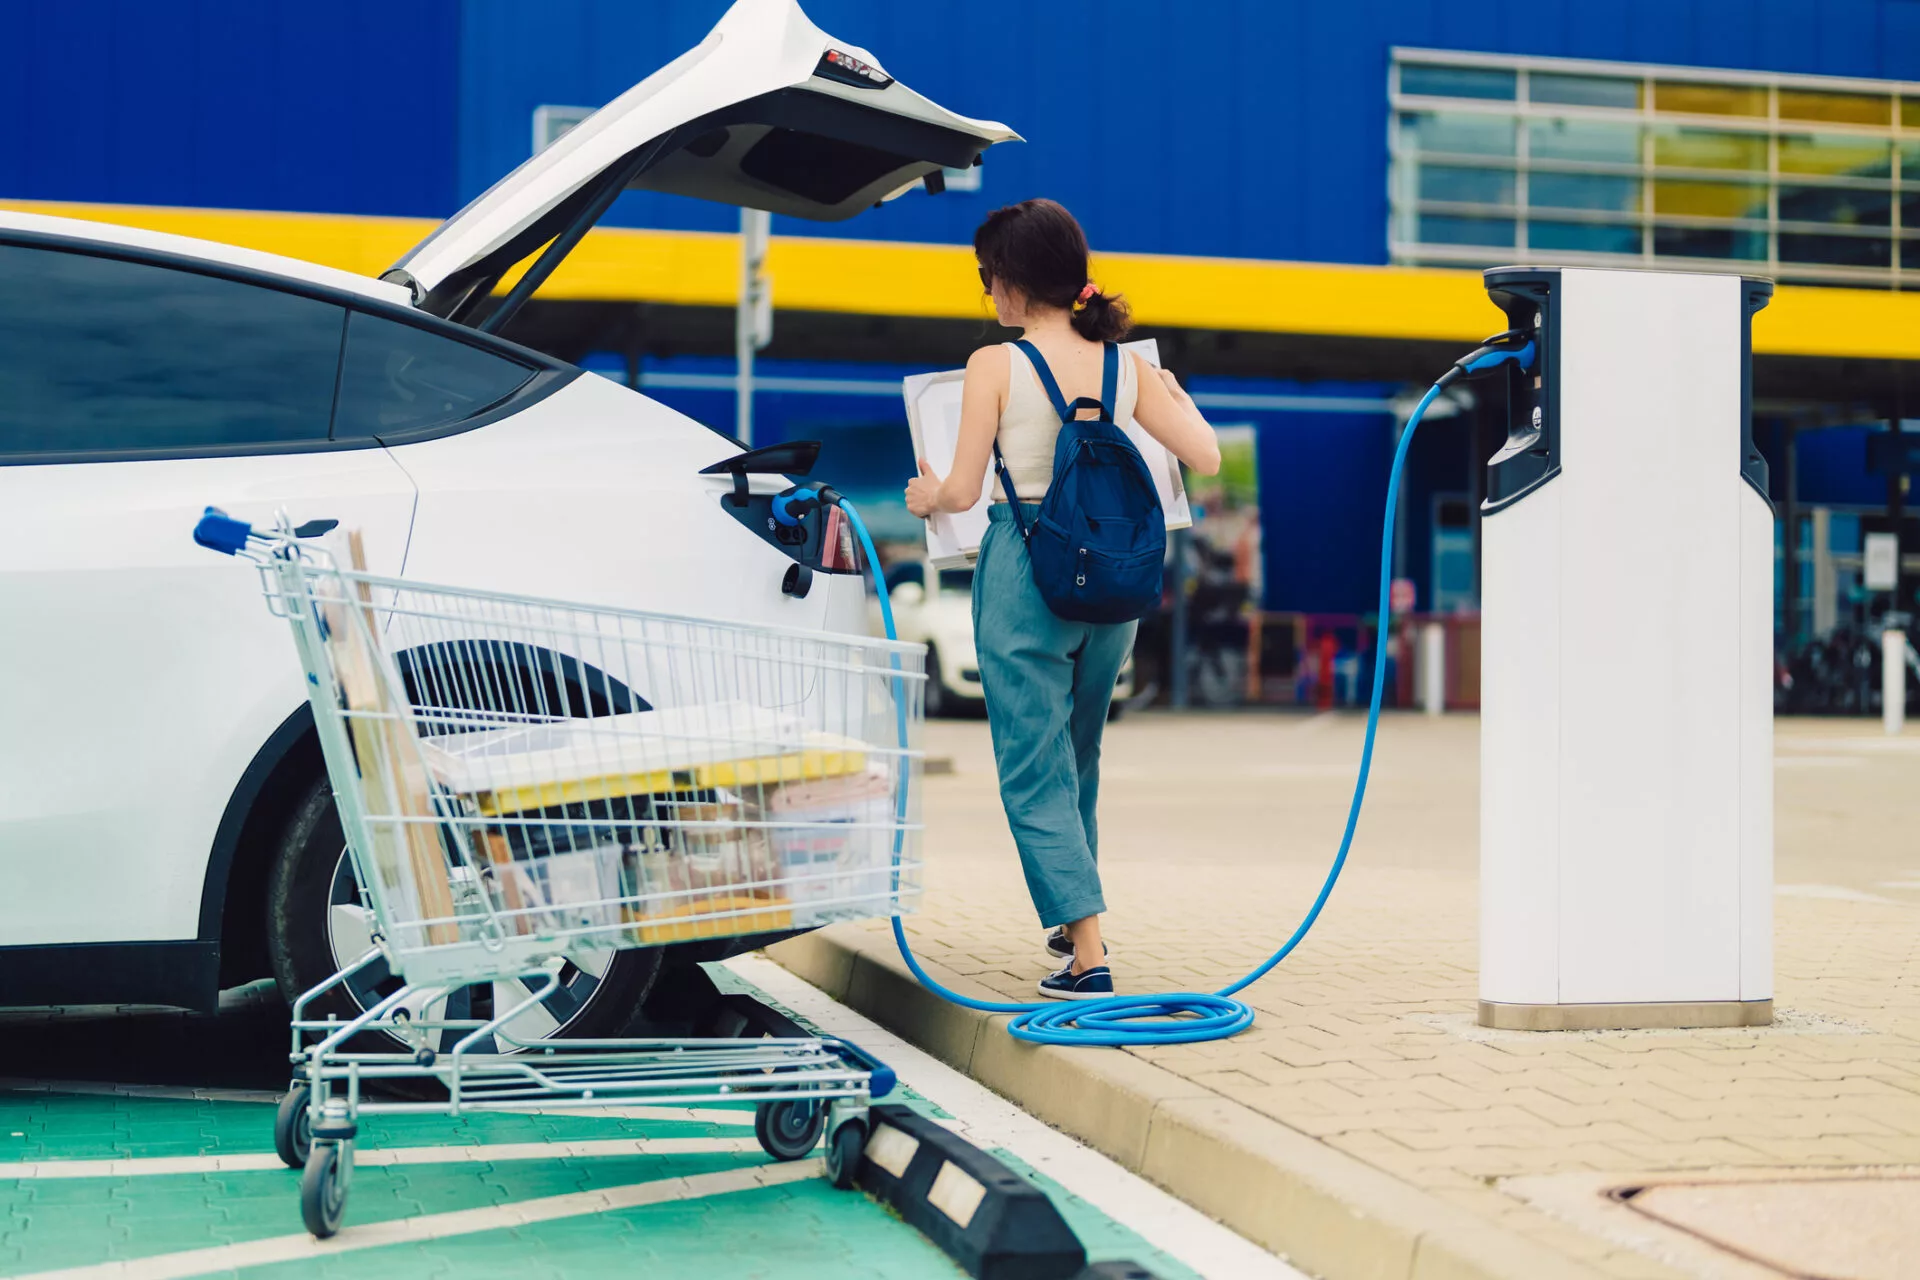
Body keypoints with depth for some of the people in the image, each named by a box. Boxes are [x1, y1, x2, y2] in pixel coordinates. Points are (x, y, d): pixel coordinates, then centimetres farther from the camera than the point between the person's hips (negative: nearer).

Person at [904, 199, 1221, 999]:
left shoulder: (995, 366, -10)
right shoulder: (1125, 366, 1)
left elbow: (962, 490, -11)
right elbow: (1206, 458, 2)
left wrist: (925, 494, 12)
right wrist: (1175, 396, 21)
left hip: (1026, 569, -5)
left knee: (1033, 766, 0)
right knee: (1078, 754, 23)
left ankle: (1088, 956, -10)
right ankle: (1077, 923, 35)